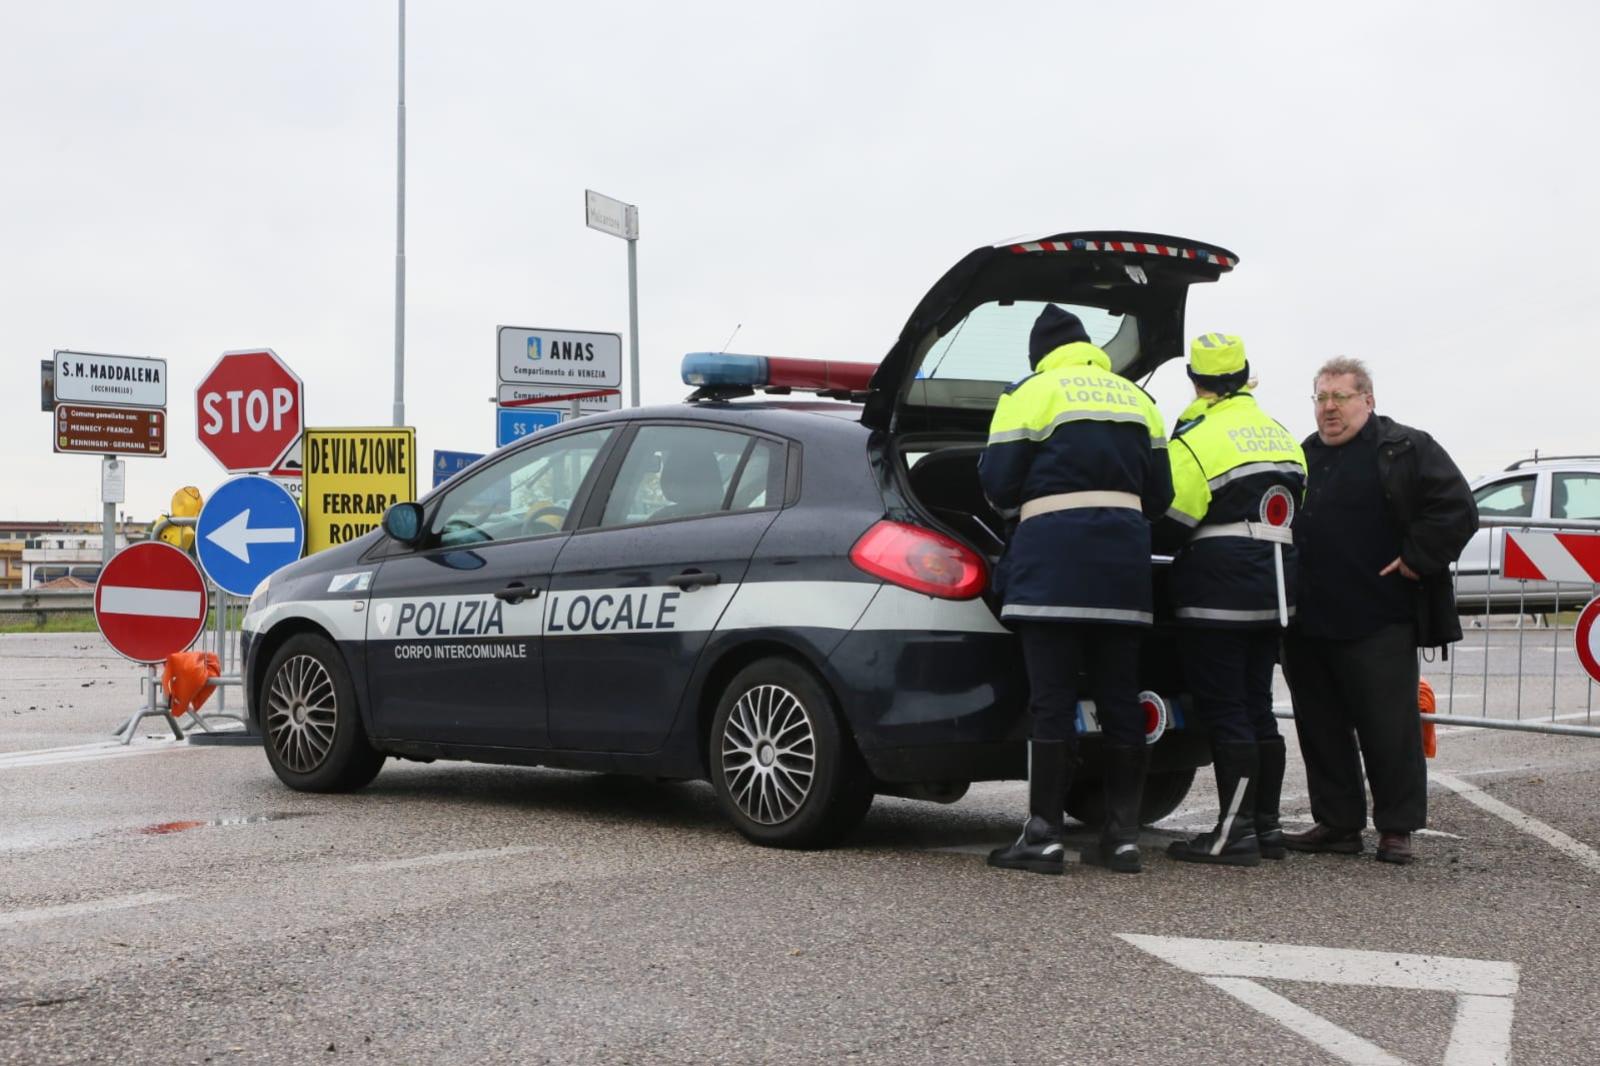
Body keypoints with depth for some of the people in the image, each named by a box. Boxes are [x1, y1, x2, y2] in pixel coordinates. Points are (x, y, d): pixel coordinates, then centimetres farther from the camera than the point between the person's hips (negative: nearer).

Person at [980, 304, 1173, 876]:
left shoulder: (1031, 393, 3)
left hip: (1052, 554, -5)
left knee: (1051, 700, -5)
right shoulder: (1135, 398, 19)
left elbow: (999, 484, -3)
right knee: (1120, 698, 7)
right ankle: (1122, 835, 9)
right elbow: (1159, 493, 17)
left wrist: (1024, 506, 18)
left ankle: (1043, 836, -5)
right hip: (1124, 560, 5)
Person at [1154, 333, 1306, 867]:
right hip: (1272, 592, 8)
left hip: (1217, 595, -8)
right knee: (1257, 708, 14)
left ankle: (1234, 833, -5)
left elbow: (1169, 528, -13)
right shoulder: (1281, 436, 14)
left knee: (1224, 713, -5)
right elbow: (1293, 512, 19)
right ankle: (1266, 826, 19)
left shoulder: (1196, 441, -12)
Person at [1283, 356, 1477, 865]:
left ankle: (1397, 828, 9)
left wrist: (1415, 560, -11)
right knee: (1321, 728, 10)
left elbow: (1457, 509, -7)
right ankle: (1337, 823, 20)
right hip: (1308, 626, 6)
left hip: (1378, 626, -6)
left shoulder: (1406, 450, -1)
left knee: (1389, 727, -1)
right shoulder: (1302, 458, 17)